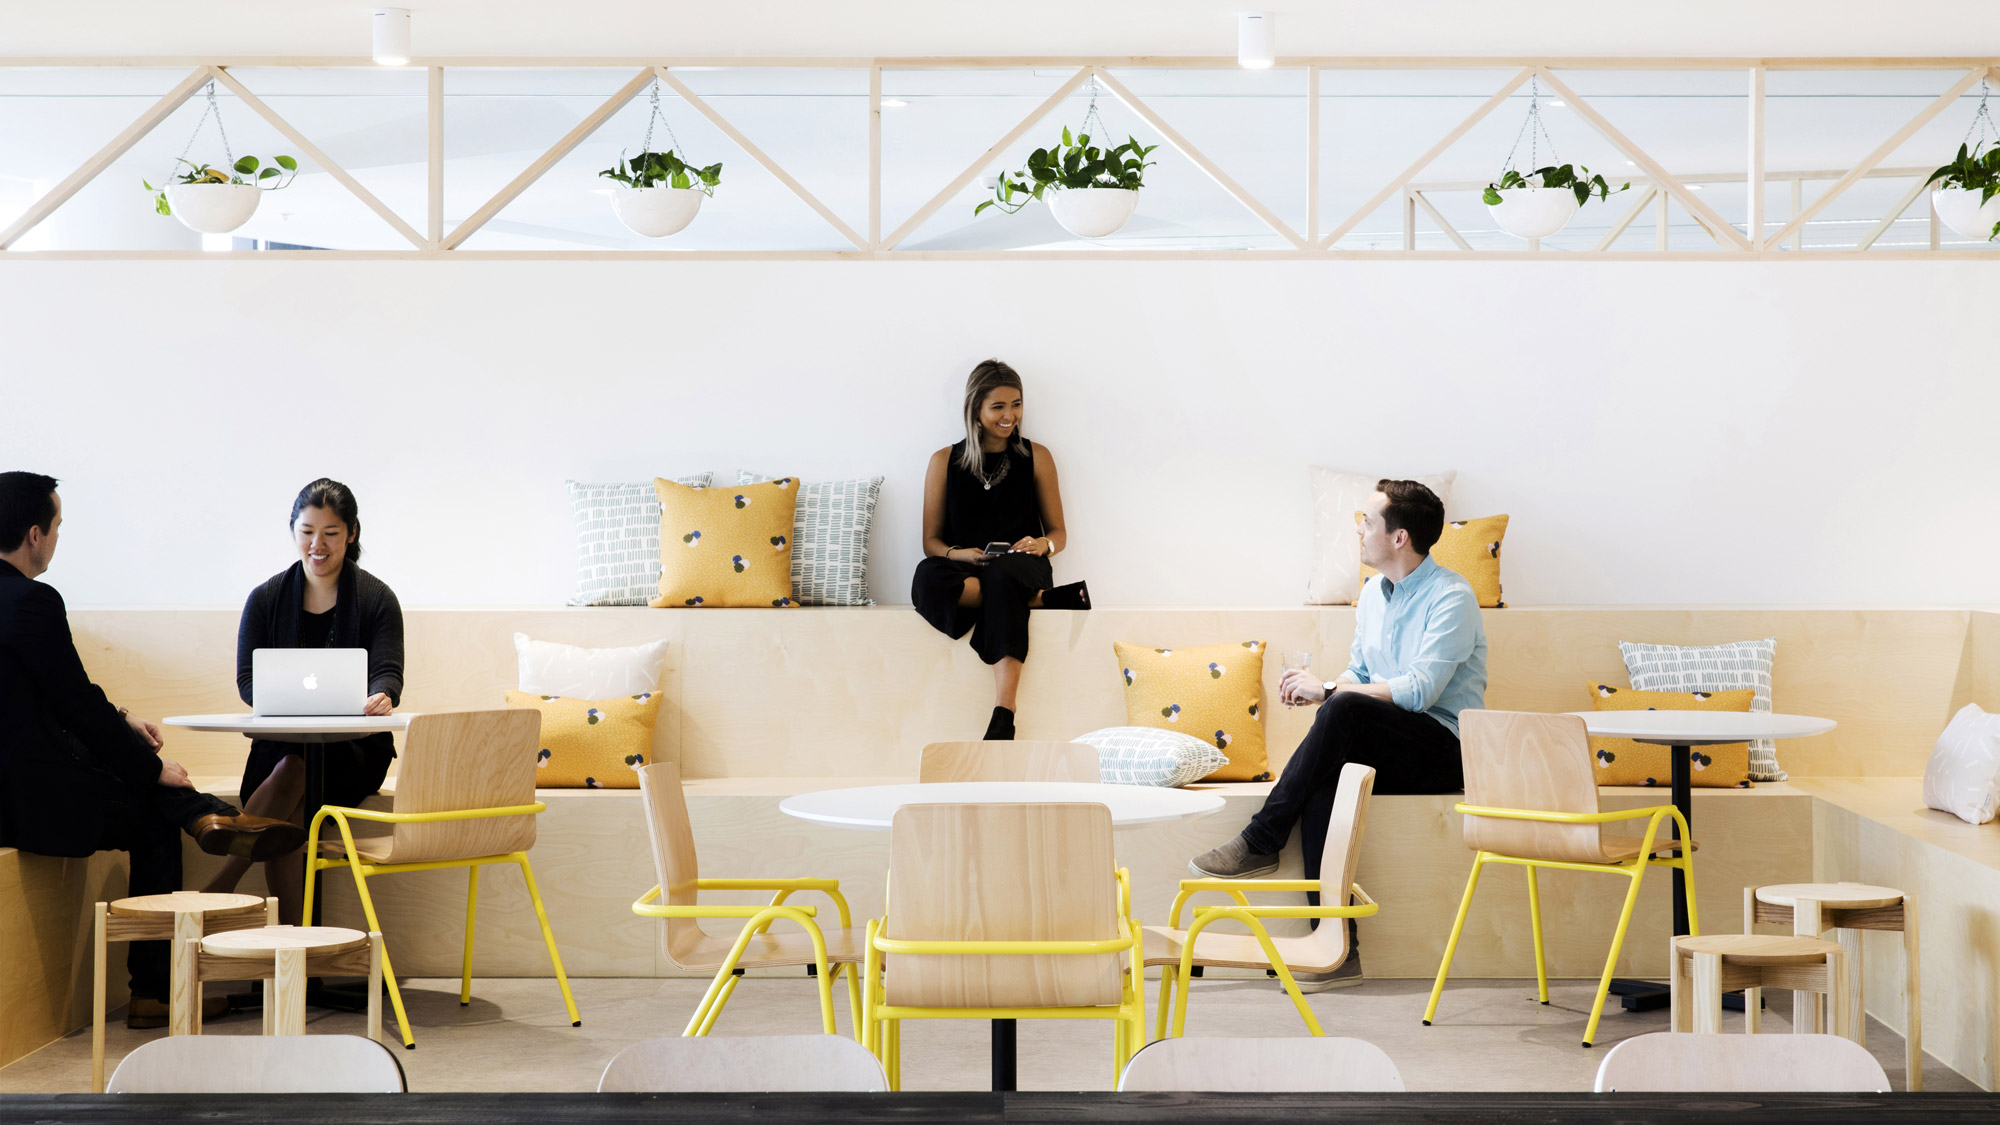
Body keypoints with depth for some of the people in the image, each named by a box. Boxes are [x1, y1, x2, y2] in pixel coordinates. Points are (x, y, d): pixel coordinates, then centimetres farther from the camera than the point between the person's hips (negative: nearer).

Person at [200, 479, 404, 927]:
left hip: (354, 748, -2)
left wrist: (381, 698, -34)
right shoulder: (266, 599, 9)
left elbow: (388, 672, -8)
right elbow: (247, 679, 3)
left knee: (294, 769, -34)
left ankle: (216, 890, -37)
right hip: (281, 741, 2)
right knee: (289, 806, -32)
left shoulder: (377, 598, 3)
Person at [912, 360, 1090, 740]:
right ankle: (1044, 599, -29)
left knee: (1001, 576, -41)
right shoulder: (945, 462, 12)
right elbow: (931, 541, 12)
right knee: (927, 577, -37)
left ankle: (1003, 716, -50)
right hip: (963, 572, 1)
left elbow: (1059, 532, 16)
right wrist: (959, 555, -12)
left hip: (1022, 569, -1)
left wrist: (1043, 545, -10)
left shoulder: (1036, 457, 13)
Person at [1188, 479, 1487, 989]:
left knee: (1344, 711, -33)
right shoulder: (1373, 594, 14)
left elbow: (1418, 691, -21)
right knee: (1322, 782, -28)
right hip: (1388, 750, 7)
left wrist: (1327, 691, -17)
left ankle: (1261, 841, -23)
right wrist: (1319, 689, -2)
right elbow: (1358, 674, 21)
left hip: (1445, 751, -6)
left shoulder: (1451, 598, -12)